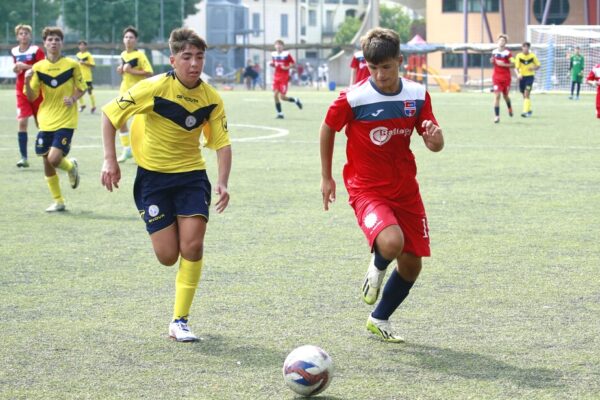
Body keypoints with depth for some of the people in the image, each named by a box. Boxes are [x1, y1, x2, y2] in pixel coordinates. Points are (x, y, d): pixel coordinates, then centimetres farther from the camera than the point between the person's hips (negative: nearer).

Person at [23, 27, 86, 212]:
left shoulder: (72, 65, -5)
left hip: (66, 121, -4)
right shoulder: (38, 67, 1)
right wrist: (27, 82, -17)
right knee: (47, 161, 5)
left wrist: (73, 99, -15)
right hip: (46, 121, 4)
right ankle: (58, 201, 20)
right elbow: (31, 97, 2)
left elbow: (82, 88, 6)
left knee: (54, 159, -18)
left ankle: (71, 166, 18)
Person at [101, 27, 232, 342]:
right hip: (153, 176, -2)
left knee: (192, 246, -13)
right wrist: (110, 160, -14)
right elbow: (109, 114, -8)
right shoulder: (154, 88, -16)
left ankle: (179, 322, -1)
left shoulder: (211, 98, -6)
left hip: (192, 174, 2)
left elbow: (222, 143, 0)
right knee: (168, 256, -5)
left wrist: (222, 183, -14)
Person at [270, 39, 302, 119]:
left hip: (284, 77, -5)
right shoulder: (273, 54, 6)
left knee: (282, 97, -9)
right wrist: (272, 64, -4)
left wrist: (287, 67, -18)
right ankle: (279, 113, 5)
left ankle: (295, 100, 20)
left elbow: (293, 63, -2)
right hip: (276, 77, 5)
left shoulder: (286, 54, -9)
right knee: (275, 95, -5)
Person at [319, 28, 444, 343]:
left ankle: (379, 319, 32)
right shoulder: (353, 98, -15)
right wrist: (326, 176, 8)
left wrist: (434, 137, -22)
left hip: (405, 189, 5)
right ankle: (377, 268, 7)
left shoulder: (417, 95, -3)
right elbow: (328, 128, 3)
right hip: (367, 189, -5)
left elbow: (435, 145, 3)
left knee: (411, 264, 7)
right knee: (391, 243, -32)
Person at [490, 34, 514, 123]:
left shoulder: (507, 53, -9)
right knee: (497, 96, -11)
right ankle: (496, 116, -9)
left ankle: (509, 107, 47)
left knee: (505, 95, 13)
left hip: (506, 77, -2)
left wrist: (503, 64, -23)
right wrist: (492, 61, -5)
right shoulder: (494, 52, 3)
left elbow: (512, 64, -10)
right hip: (496, 77, 2)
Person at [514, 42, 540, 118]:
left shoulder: (533, 56, -3)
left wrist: (533, 68, -15)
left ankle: (525, 111, -22)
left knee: (527, 94, -17)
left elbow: (538, 66, 7)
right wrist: (518, 74, -29)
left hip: (530, 76, -2)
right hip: (522, 77, 2)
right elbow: (516, 67, -9)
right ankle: (529, 110, 32)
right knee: (524, 95, 12)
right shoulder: (519, 56, -3)